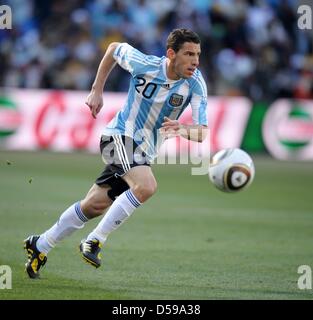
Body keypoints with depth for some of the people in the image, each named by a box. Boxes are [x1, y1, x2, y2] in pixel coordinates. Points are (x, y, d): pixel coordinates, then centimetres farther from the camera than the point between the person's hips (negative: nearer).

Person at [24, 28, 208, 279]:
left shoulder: (196, 84, -13)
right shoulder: (144, 64, -17)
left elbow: (202, 133, -18)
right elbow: (114, 48, 4)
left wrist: (184, 130, -40)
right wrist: (97, 91, 6)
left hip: (144, 152, 5)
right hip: (120, 136, -5)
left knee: (94, 206, 12)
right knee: (147, 185, -31)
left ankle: (40, 245, 30)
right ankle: (94, 241, -20)